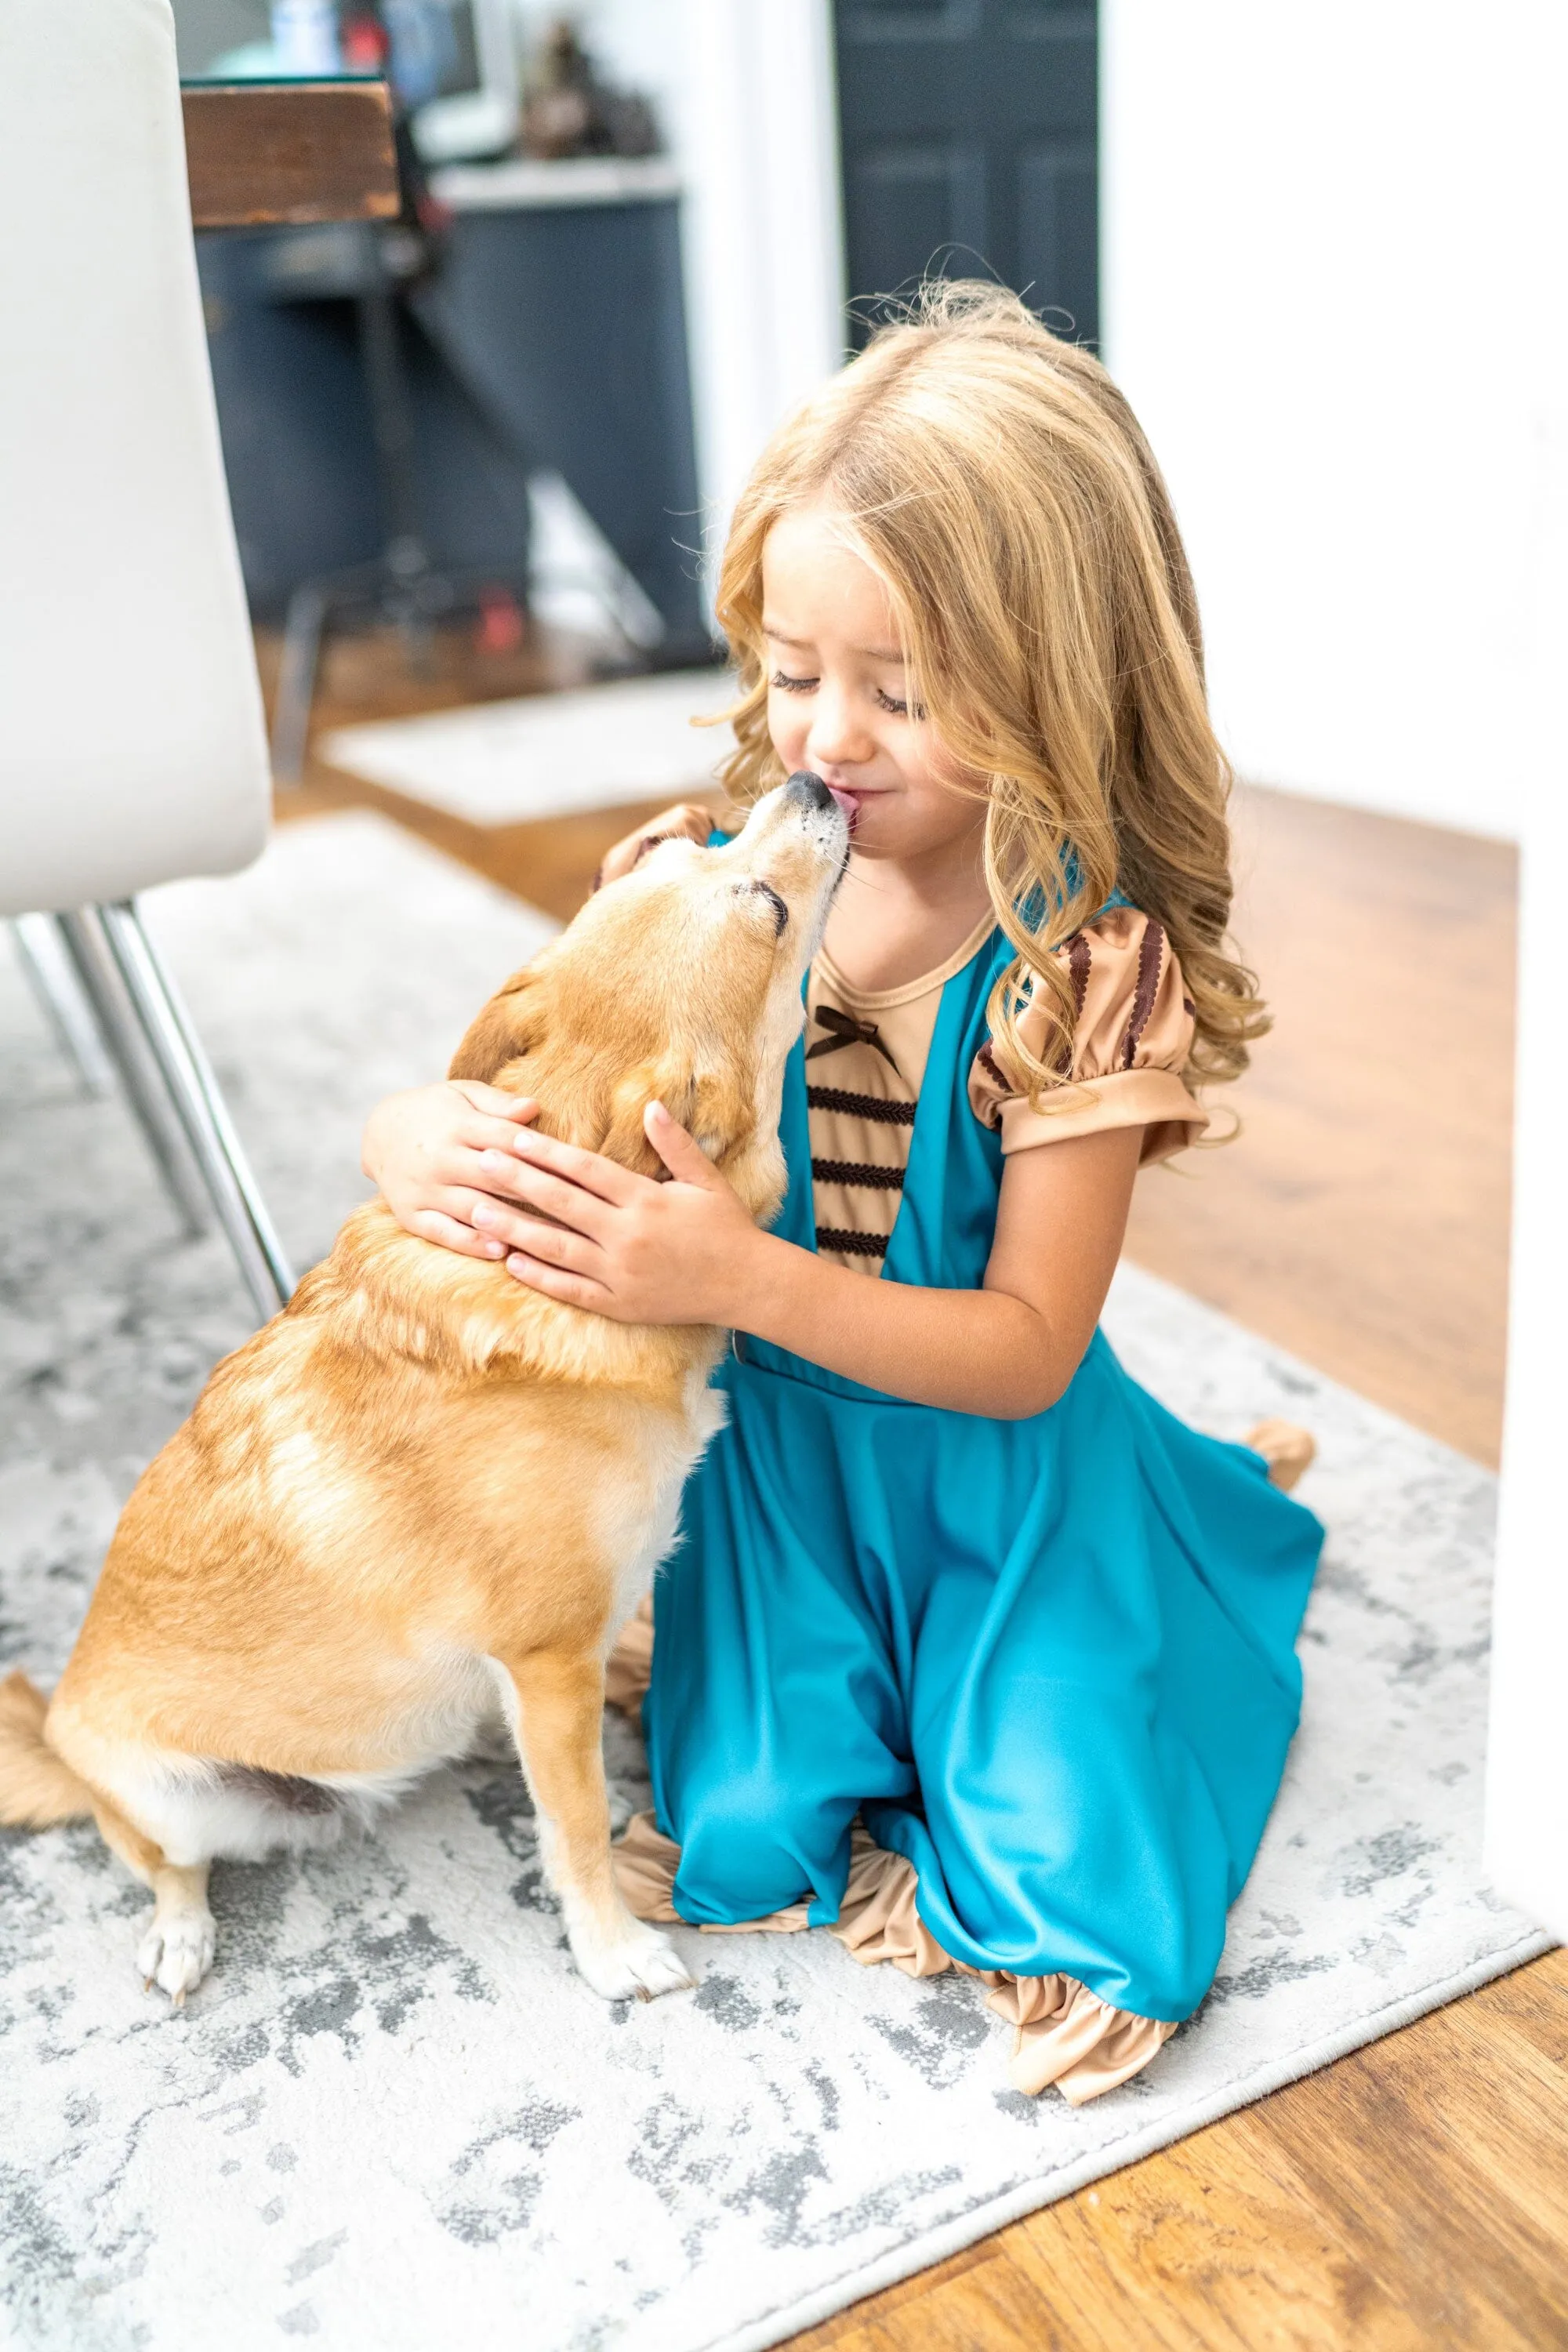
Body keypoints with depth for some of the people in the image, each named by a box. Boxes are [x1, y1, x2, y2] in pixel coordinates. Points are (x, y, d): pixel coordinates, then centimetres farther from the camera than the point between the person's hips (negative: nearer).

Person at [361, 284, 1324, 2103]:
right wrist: (415, 1136, -30)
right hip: (771, 1442, 3)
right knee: (748, 1839, -3)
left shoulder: (1086, 957, -23)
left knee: (1078, 1893, 0)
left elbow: (1025, 1350, -23)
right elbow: (500, 1096, -5)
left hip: (991, 1457, -2)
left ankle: (1214, 1491, 25)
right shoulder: (713, 879, -11)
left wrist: (742, 1276, -36)